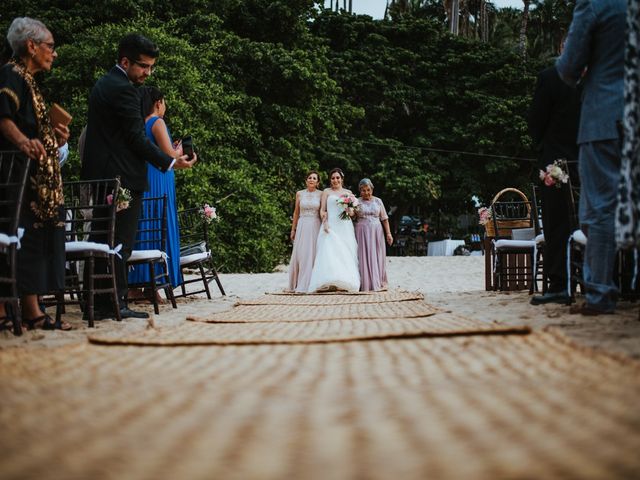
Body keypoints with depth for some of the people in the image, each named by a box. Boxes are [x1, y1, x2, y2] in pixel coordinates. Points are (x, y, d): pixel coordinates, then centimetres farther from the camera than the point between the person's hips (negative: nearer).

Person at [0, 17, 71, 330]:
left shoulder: (28, 81, 23)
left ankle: (32, 310, 9)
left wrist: (55, 138, 10)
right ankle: (30, 311, -13)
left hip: (40, 179, 10)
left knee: (42, 237, 7)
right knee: (27, 236, -13)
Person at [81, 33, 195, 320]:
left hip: (99, 176, 10)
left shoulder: (103, 85, 18)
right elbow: (136, 137, -15)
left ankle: (99, 302, 13)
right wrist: (170, 162, -10)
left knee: (103, 239, 10)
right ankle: (115, 303, -5)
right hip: (122, 178, -10)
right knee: (121, 241, -6)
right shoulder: (123, 89, -13)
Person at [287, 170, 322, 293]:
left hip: (315, 226, -1)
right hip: (302, 226, 1)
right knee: (300, 254, -2)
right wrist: (293, 229, 9)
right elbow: (296, 212, 11)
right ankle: (299, 285, 4)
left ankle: (311, 284, -1)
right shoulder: (299, 194, 7)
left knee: (312, 254, -4)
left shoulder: (321, 194, 3)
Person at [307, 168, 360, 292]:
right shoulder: (327, 192, 11)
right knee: (330, 252, -16)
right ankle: (330, 281, -23)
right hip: (331, 226, -2)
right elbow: (322, 210, 4)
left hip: (345, 226, 2)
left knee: (346, 253, -5)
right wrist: (325, 223, -11)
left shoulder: (348, 192, 17)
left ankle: (346, 282, -7)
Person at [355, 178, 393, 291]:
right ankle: (366, 284, -1)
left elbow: (384, 218, 9)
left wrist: (388, 233, 3)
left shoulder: (378, 201, 8)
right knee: (364, 256, -3)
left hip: (376, 232, 2)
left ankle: (378, 283, 9)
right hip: (362, 232, -2)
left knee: (377, 256, 2)